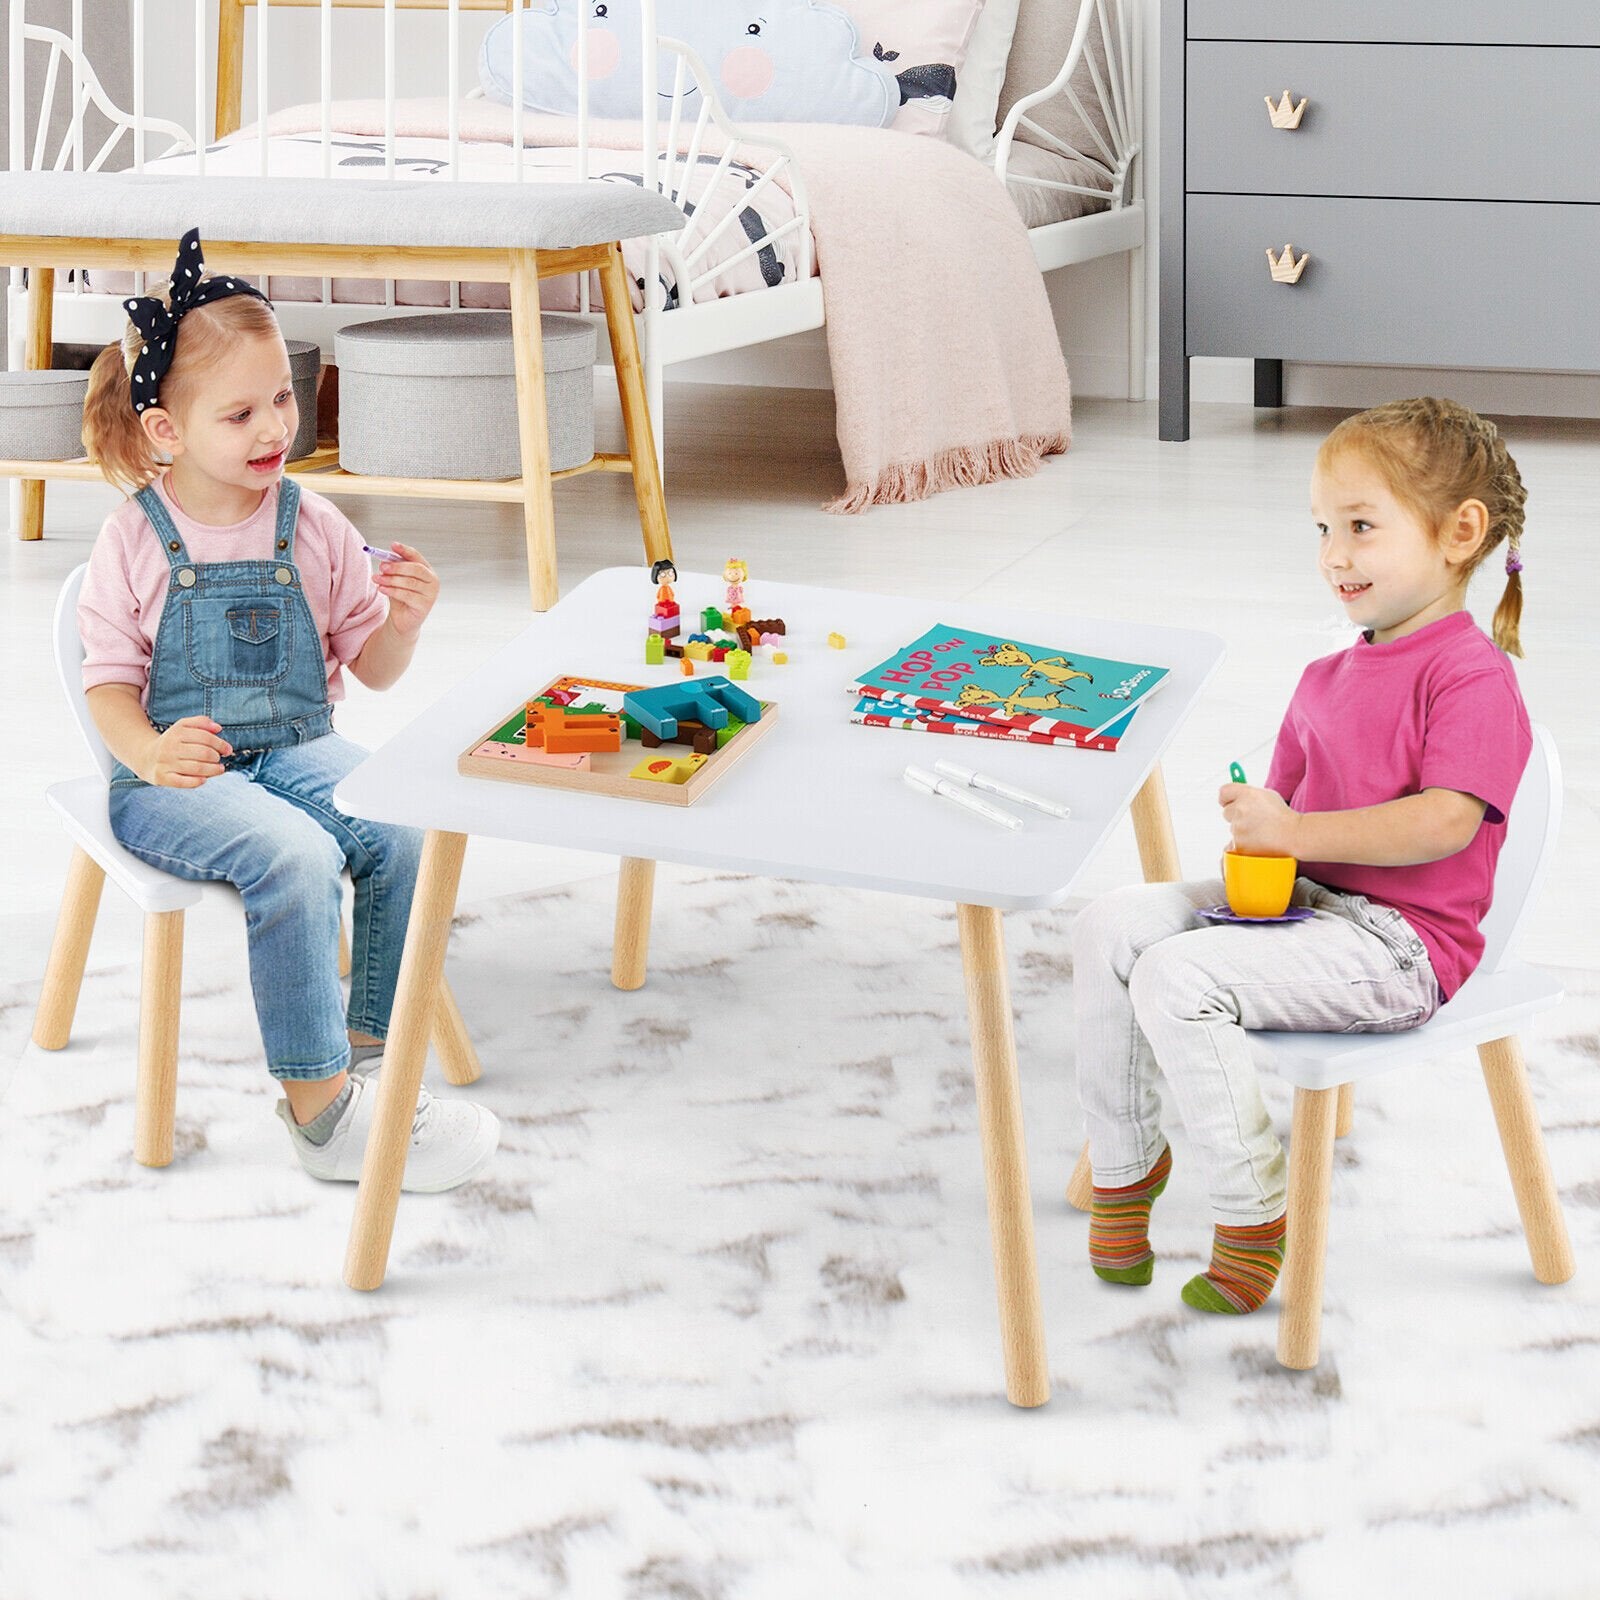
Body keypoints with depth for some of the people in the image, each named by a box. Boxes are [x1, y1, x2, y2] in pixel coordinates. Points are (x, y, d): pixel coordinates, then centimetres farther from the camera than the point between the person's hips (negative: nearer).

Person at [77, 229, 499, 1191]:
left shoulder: (313, 530, 5)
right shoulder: (137, 542, -4)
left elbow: (372, 670, 11)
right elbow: (110, 681, -2)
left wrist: (403, 622, -12)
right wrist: (150, 753, -23)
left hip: (299, 752, 4)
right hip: (179, 773, -4)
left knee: (408, 827, -26)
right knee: (294, 854, -33)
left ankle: (370, 1050, -12)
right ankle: (320, 1107, -25)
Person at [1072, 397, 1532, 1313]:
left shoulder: (1471, 674, -14)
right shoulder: (1333, 677, 15)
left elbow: (1446, 823, -26)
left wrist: (1293, 832, -24)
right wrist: (1255, 830, 0)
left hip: (1397, 943, -9)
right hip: (1301, 898, 9)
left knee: (1177, 977, -25)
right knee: (1113, 927, -5)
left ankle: (1254, 1211, -10)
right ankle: (1125, 1160, 9)